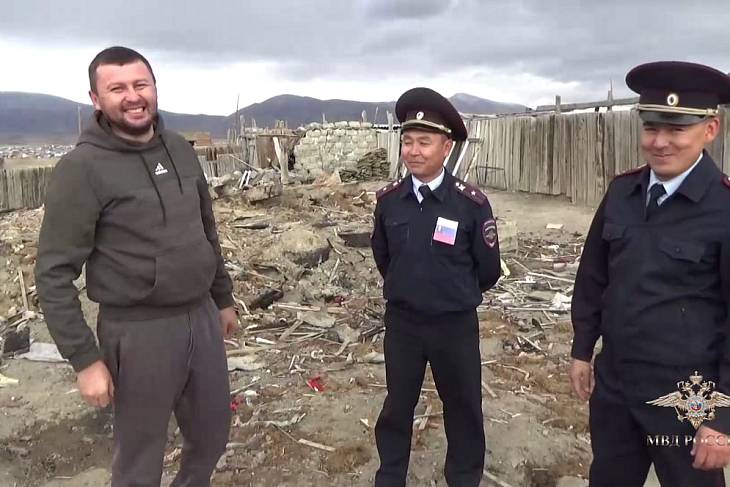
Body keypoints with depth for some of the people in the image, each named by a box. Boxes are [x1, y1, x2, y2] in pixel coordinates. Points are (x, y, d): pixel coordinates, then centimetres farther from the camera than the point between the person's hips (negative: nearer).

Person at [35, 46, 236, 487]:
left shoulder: (180, 149, 5)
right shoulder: (82, 168, -13)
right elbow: (54, 273, -13)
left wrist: (223, 298, 17)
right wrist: (84, 359, -15)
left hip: (202, 317, 6)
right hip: (138, 331, -5)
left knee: (212, 436, 22)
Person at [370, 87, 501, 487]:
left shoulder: (472, 204, -17)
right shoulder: (388, 200, -8)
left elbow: (488, 270, -5)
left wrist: (458, 297, 9)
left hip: (456, 325, -2)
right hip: (401, 321, 2)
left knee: (463, 407, 16)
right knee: (397, 405, 18)